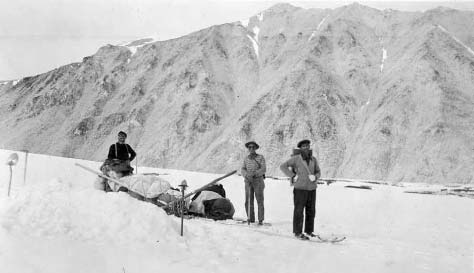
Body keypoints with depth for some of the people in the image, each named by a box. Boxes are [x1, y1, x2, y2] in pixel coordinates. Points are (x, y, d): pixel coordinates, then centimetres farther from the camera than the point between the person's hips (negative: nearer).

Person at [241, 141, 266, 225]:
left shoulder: (261, 157, -3)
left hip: (258, 181, -3)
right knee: (248, 201, 0)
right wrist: (247, 175, -20)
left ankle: (260, 220, 0)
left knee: (260, 201, -4)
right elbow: (243, 170, 2)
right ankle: (251, 219, 8)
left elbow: (263, 169, -12)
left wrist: (254, 173, -26)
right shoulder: (246, 158, 8)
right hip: (248, 182, 3)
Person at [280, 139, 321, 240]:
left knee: (311, 211, 9)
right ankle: (298, 232, 6)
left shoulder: (313, 159, 9)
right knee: (299, 211, -1)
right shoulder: (296, 158, -5)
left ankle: (309, 231, 21)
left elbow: (318, 172, 13)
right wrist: (293, 176, -10)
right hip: (300, 188, -5)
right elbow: (283, 166, -6)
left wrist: (315, 177, -10)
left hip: (311, 189, 5)